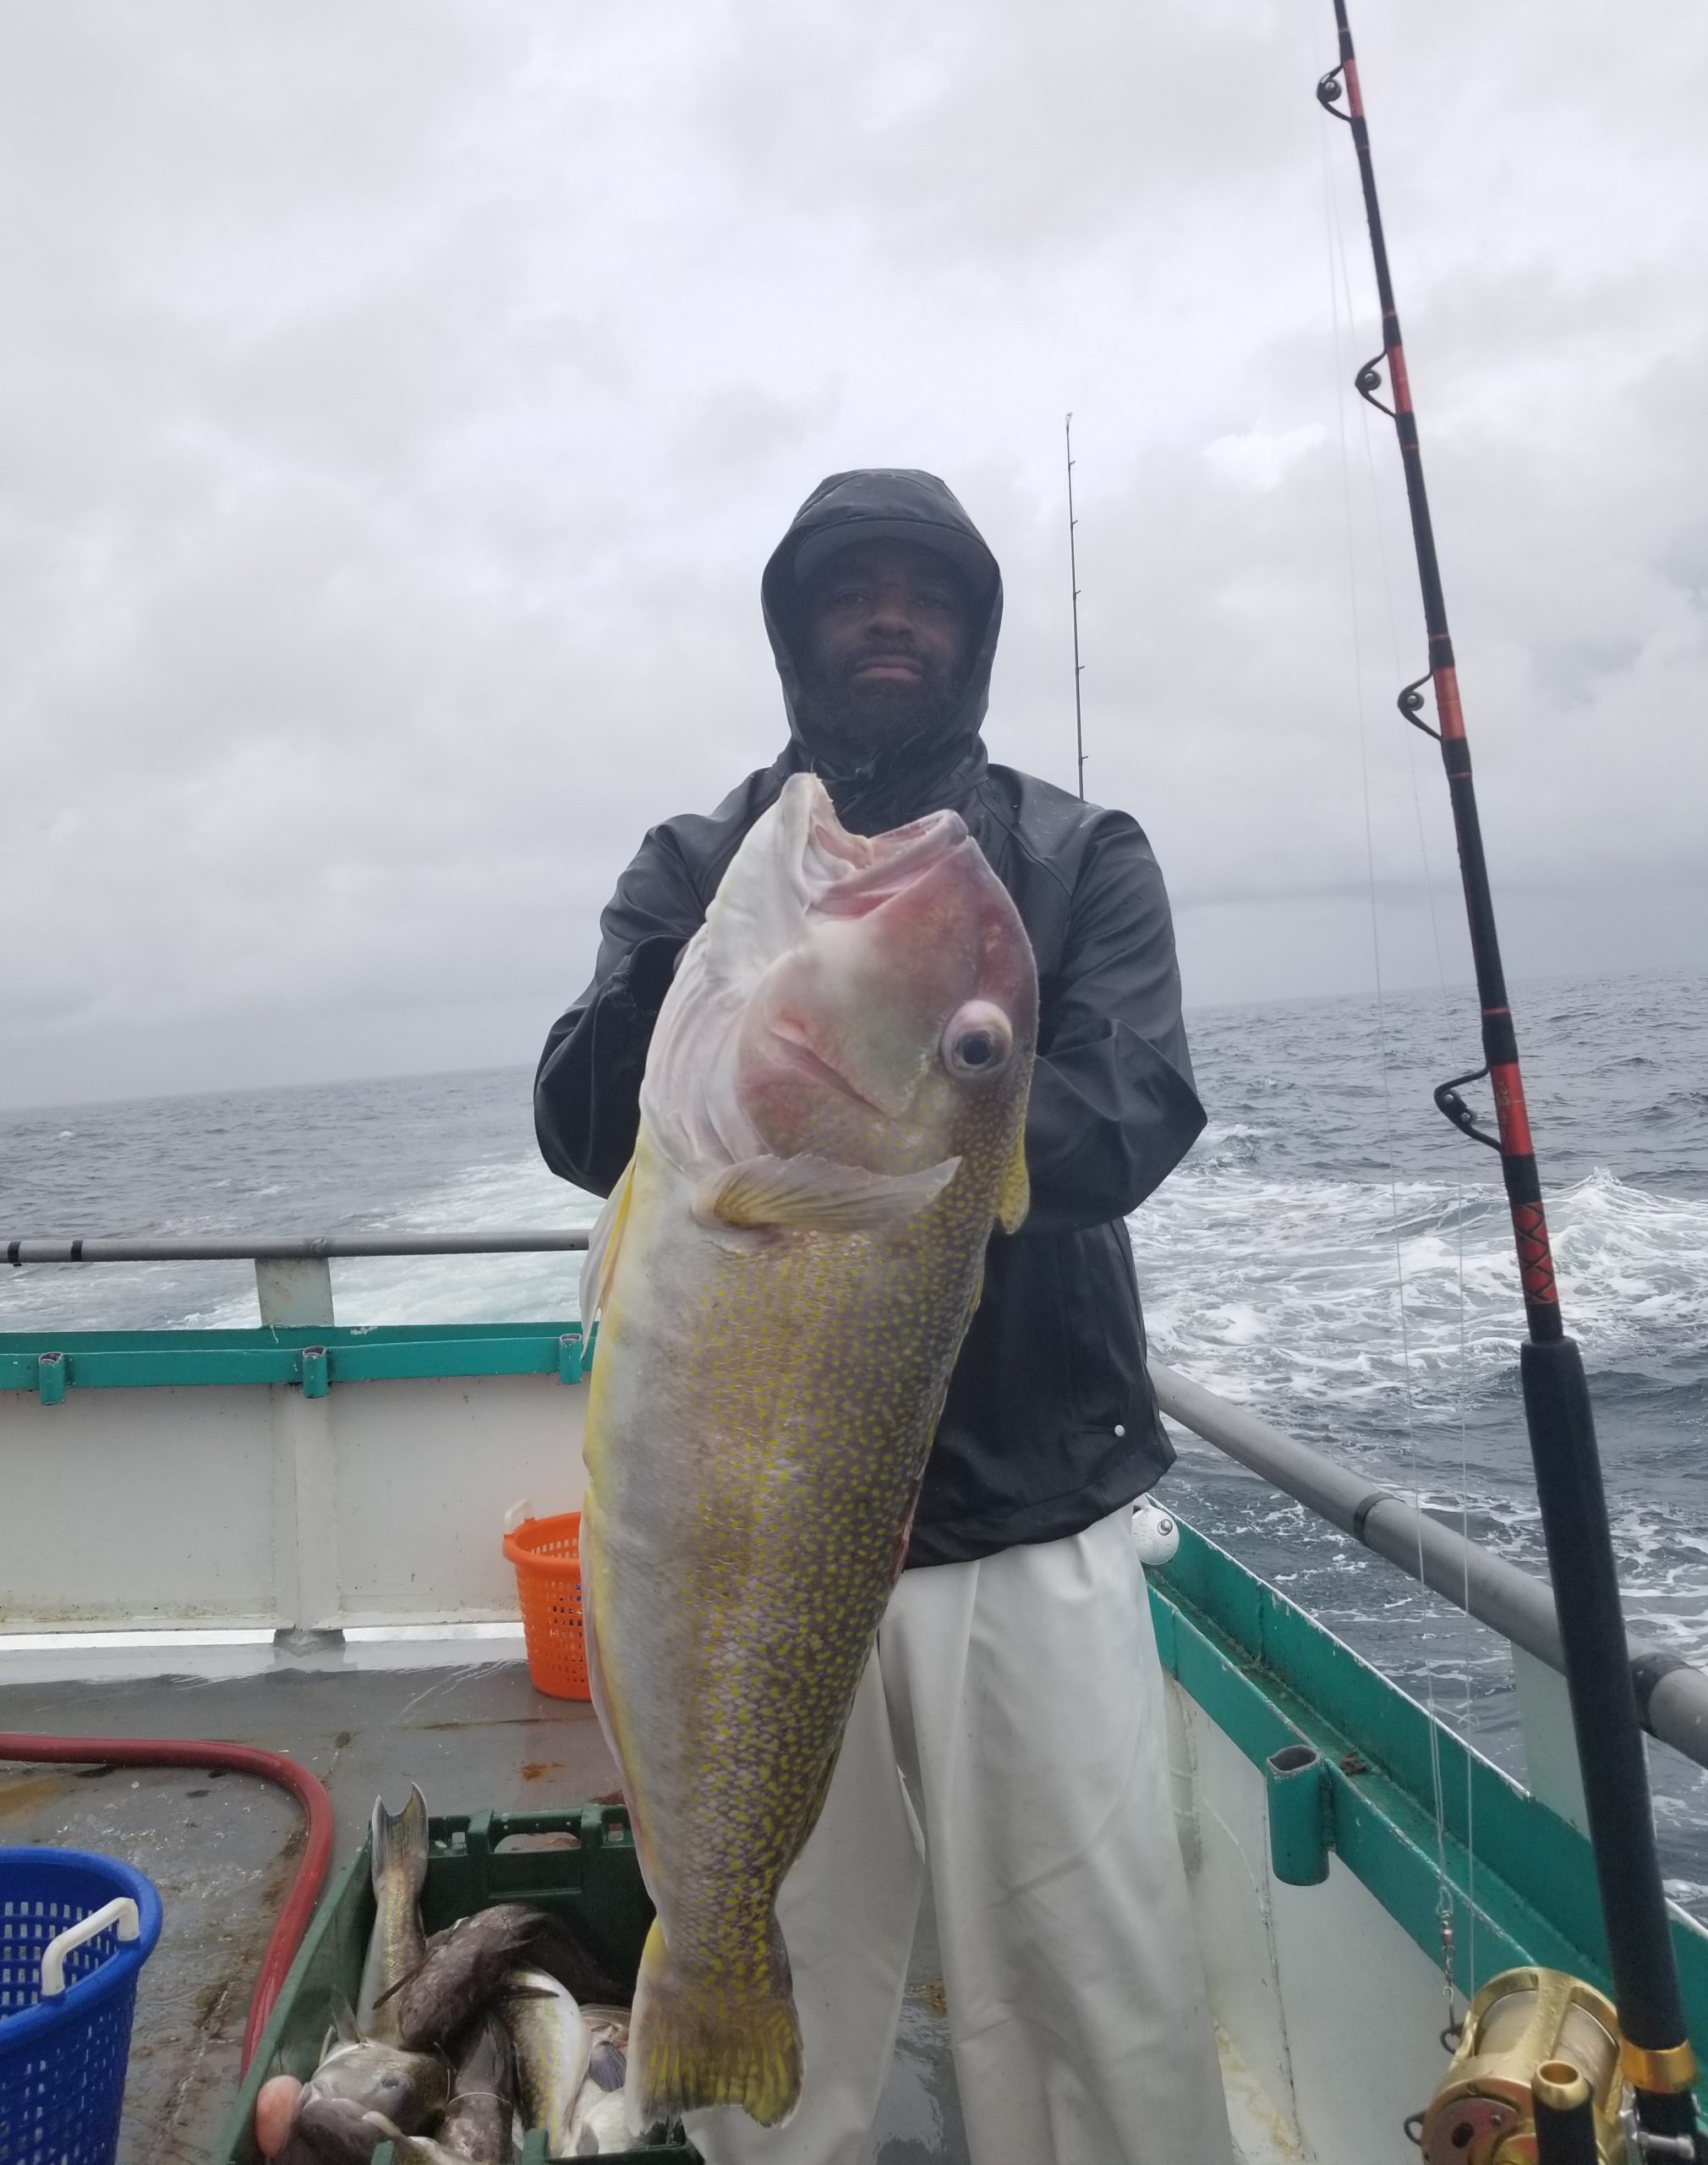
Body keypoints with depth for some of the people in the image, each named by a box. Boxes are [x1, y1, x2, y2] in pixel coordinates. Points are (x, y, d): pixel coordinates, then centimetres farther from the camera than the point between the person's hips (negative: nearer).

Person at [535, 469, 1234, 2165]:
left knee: (1102, 1993, 4)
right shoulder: (692, 868, 5)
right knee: (770, 2004, 15)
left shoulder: (1083, 859, 3)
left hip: (1031, 1522, -1)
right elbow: (583, 1132, -8)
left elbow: (1123, 1133, -12)